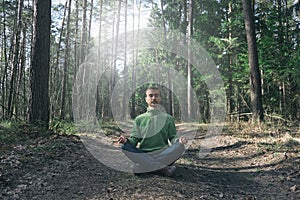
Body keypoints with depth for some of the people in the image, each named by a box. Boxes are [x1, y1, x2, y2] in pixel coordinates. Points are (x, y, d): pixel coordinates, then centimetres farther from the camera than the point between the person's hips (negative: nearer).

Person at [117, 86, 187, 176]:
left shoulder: (168, 118, 10)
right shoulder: (139, 119, 11)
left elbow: (172, 138, 8)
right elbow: (134, 139, 9)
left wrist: (178, 140, -15)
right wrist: (126, 140, -14)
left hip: (163, 154, 0)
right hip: (143, 154, 1)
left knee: (179, 147, -28)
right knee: (125, 147, -26)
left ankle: (143, 166, -28)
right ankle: (162, 168, -29)